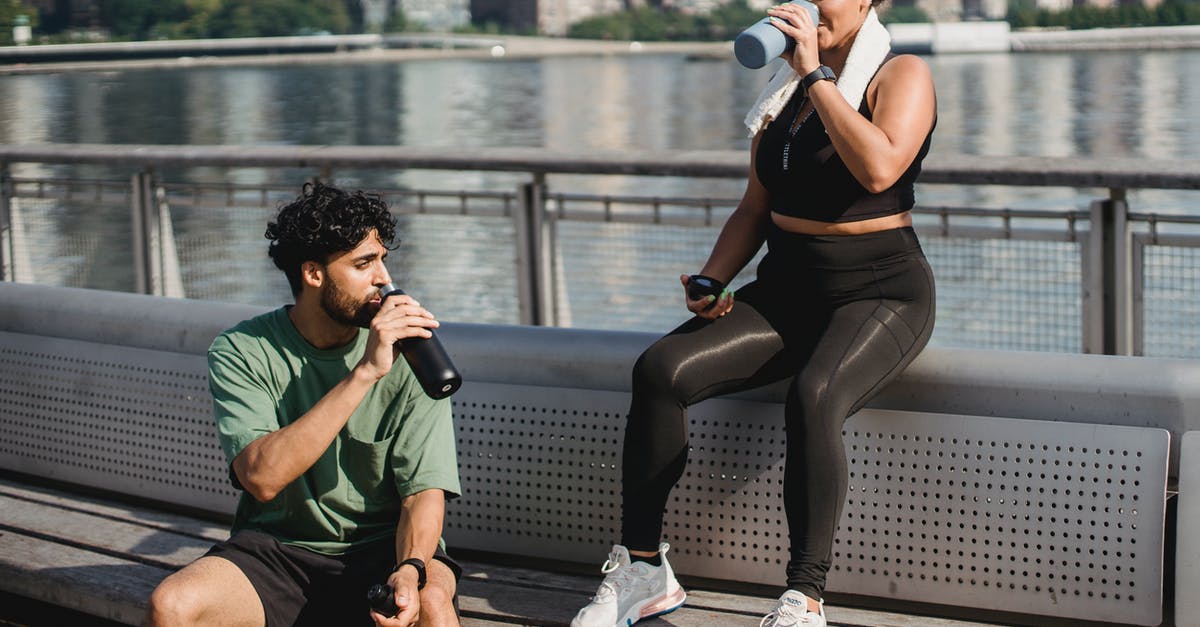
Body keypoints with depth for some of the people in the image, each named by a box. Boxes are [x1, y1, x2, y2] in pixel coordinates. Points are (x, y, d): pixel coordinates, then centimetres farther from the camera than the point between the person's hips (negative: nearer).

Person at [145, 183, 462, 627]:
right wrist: (364, 373, -25)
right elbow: (262, 477, -21)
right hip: (275, 551, 1)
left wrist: (410, 570, -29)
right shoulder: (240, 353, -6)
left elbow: (425, 490, -7)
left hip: (382, 547, 0)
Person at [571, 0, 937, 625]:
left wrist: (816, 75, -18)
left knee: (811, 398, -37)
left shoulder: (902, 75, -5)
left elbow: (879, 169, -26)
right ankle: (641, 567, -8)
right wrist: (711, 281, 2)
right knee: (659, 369, -17)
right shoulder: (785, 90, 15)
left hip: (880, 292, -6)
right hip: (785, 289, 6)